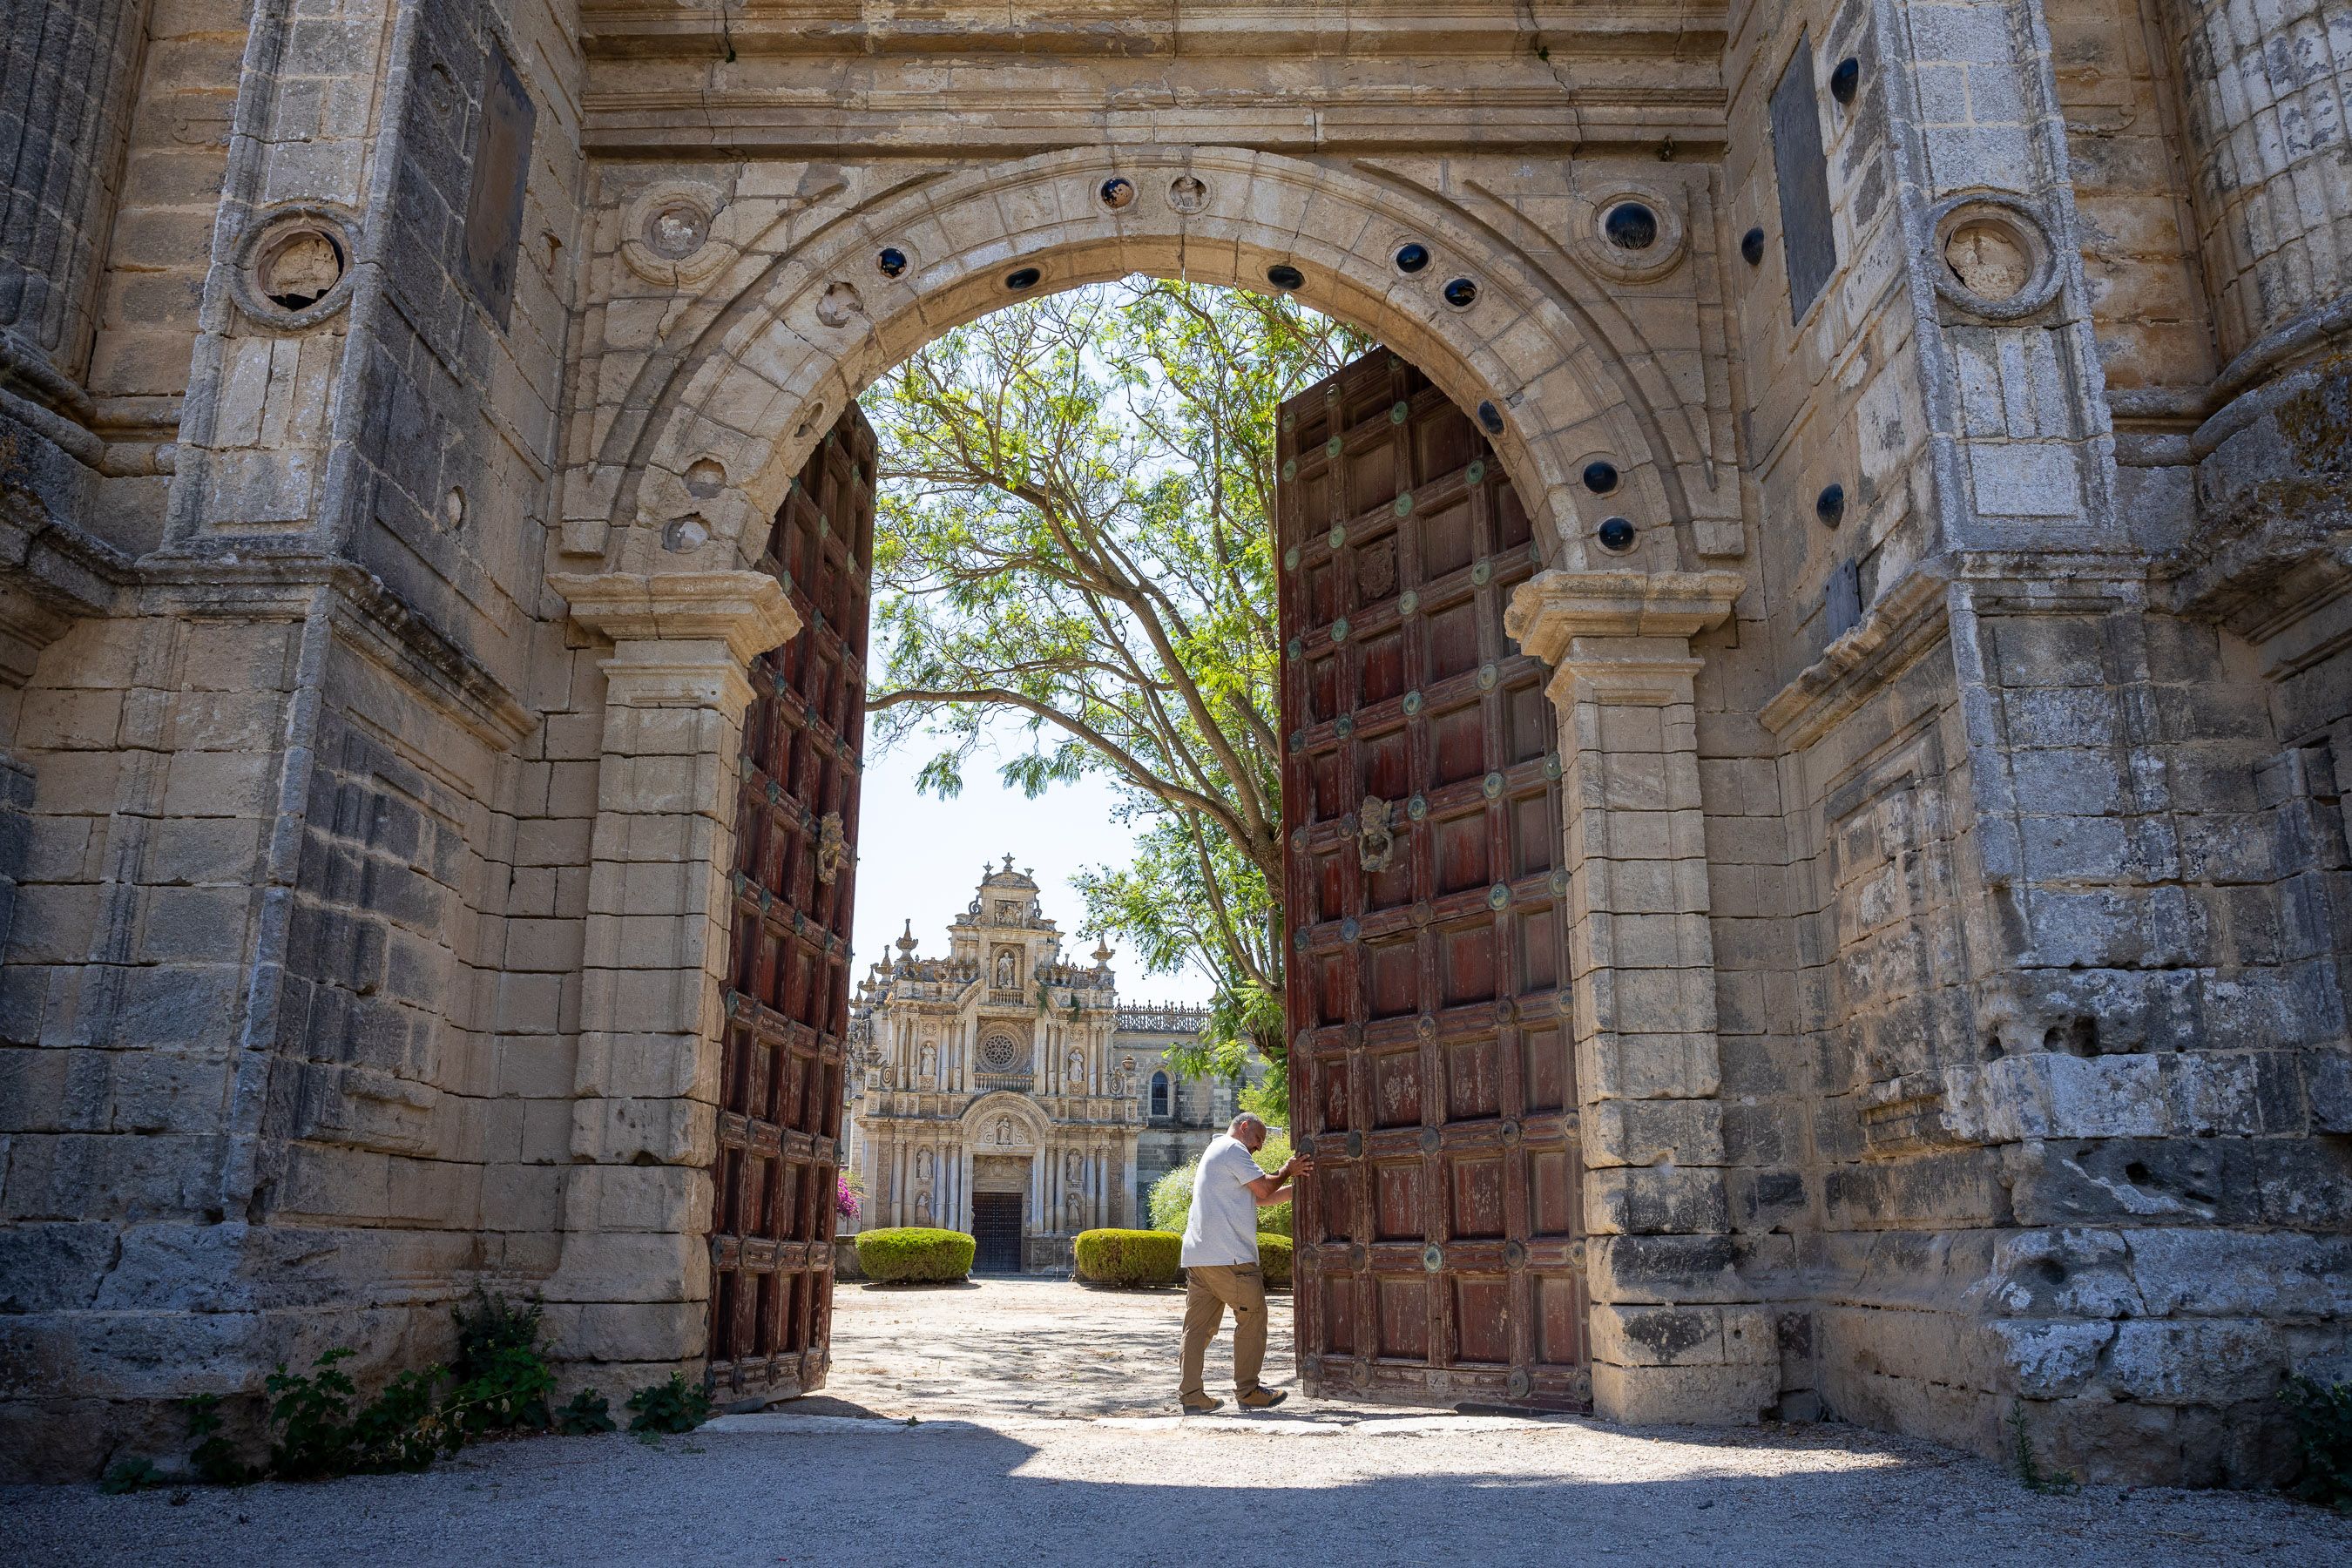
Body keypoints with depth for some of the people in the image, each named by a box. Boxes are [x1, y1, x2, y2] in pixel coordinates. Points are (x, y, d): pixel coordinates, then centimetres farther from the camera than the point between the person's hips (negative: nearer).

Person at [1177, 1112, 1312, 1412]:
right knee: (1252, 1318, 1)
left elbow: (1259, 1199, 25)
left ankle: (1190, 1394, 4)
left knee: (1199, 1325, 6)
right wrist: (1288, 1170, 9)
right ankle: (1247, 1391, 5)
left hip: (1197, 1256, 10)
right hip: (1228, 1256, -10)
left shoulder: (1215, 1151, 29)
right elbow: (1264, 1188, -8)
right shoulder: (1232, 1148, -3)